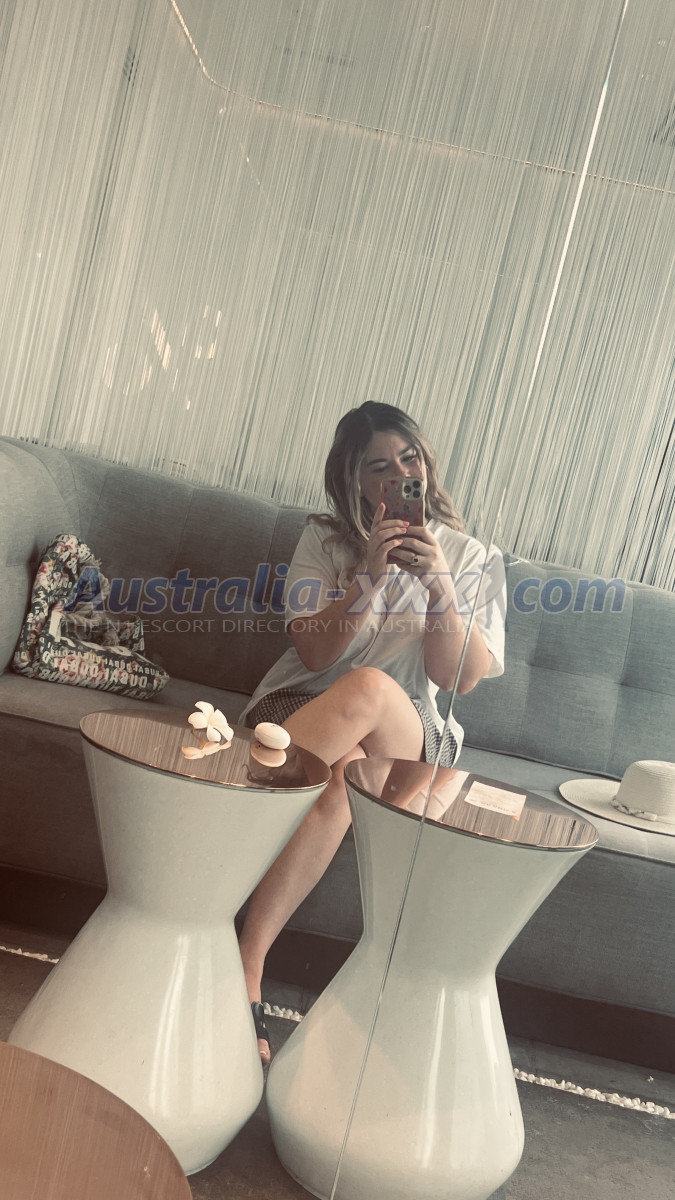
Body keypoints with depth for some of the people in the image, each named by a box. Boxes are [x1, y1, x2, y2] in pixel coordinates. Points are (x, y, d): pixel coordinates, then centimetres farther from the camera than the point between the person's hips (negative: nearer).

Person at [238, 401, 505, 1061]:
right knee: (340, 775, -40)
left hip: (406, 736, 0)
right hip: (300, 707, 1)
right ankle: (244, 974, -38)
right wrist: (368, 576, -15)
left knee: (369, 688, -39)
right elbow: (314, 653, -2)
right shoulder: (325, 538, 8)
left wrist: (439, 586, -15)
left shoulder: (469, 558, 8)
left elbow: (460, 677, -1)